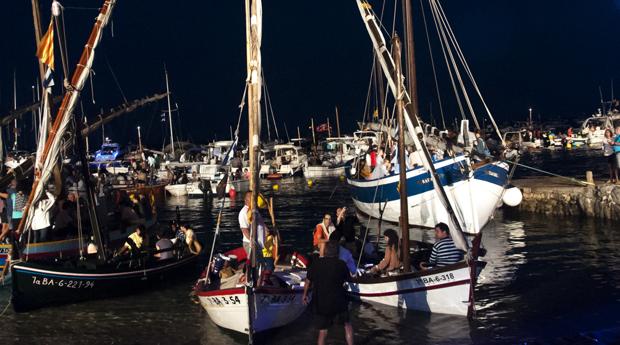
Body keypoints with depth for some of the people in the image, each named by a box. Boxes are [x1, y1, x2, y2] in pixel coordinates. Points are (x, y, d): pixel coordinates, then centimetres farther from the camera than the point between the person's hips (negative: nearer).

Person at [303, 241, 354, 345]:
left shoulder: (316, 263, -3)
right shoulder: (341, 264, -7)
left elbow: (308, 281, 5)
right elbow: (347, 280, 6)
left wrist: (305, 295, 20)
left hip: (320, 303, 1)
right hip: (338, 301, -1)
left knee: (323, 331, 10)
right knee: (347, 324, 20)